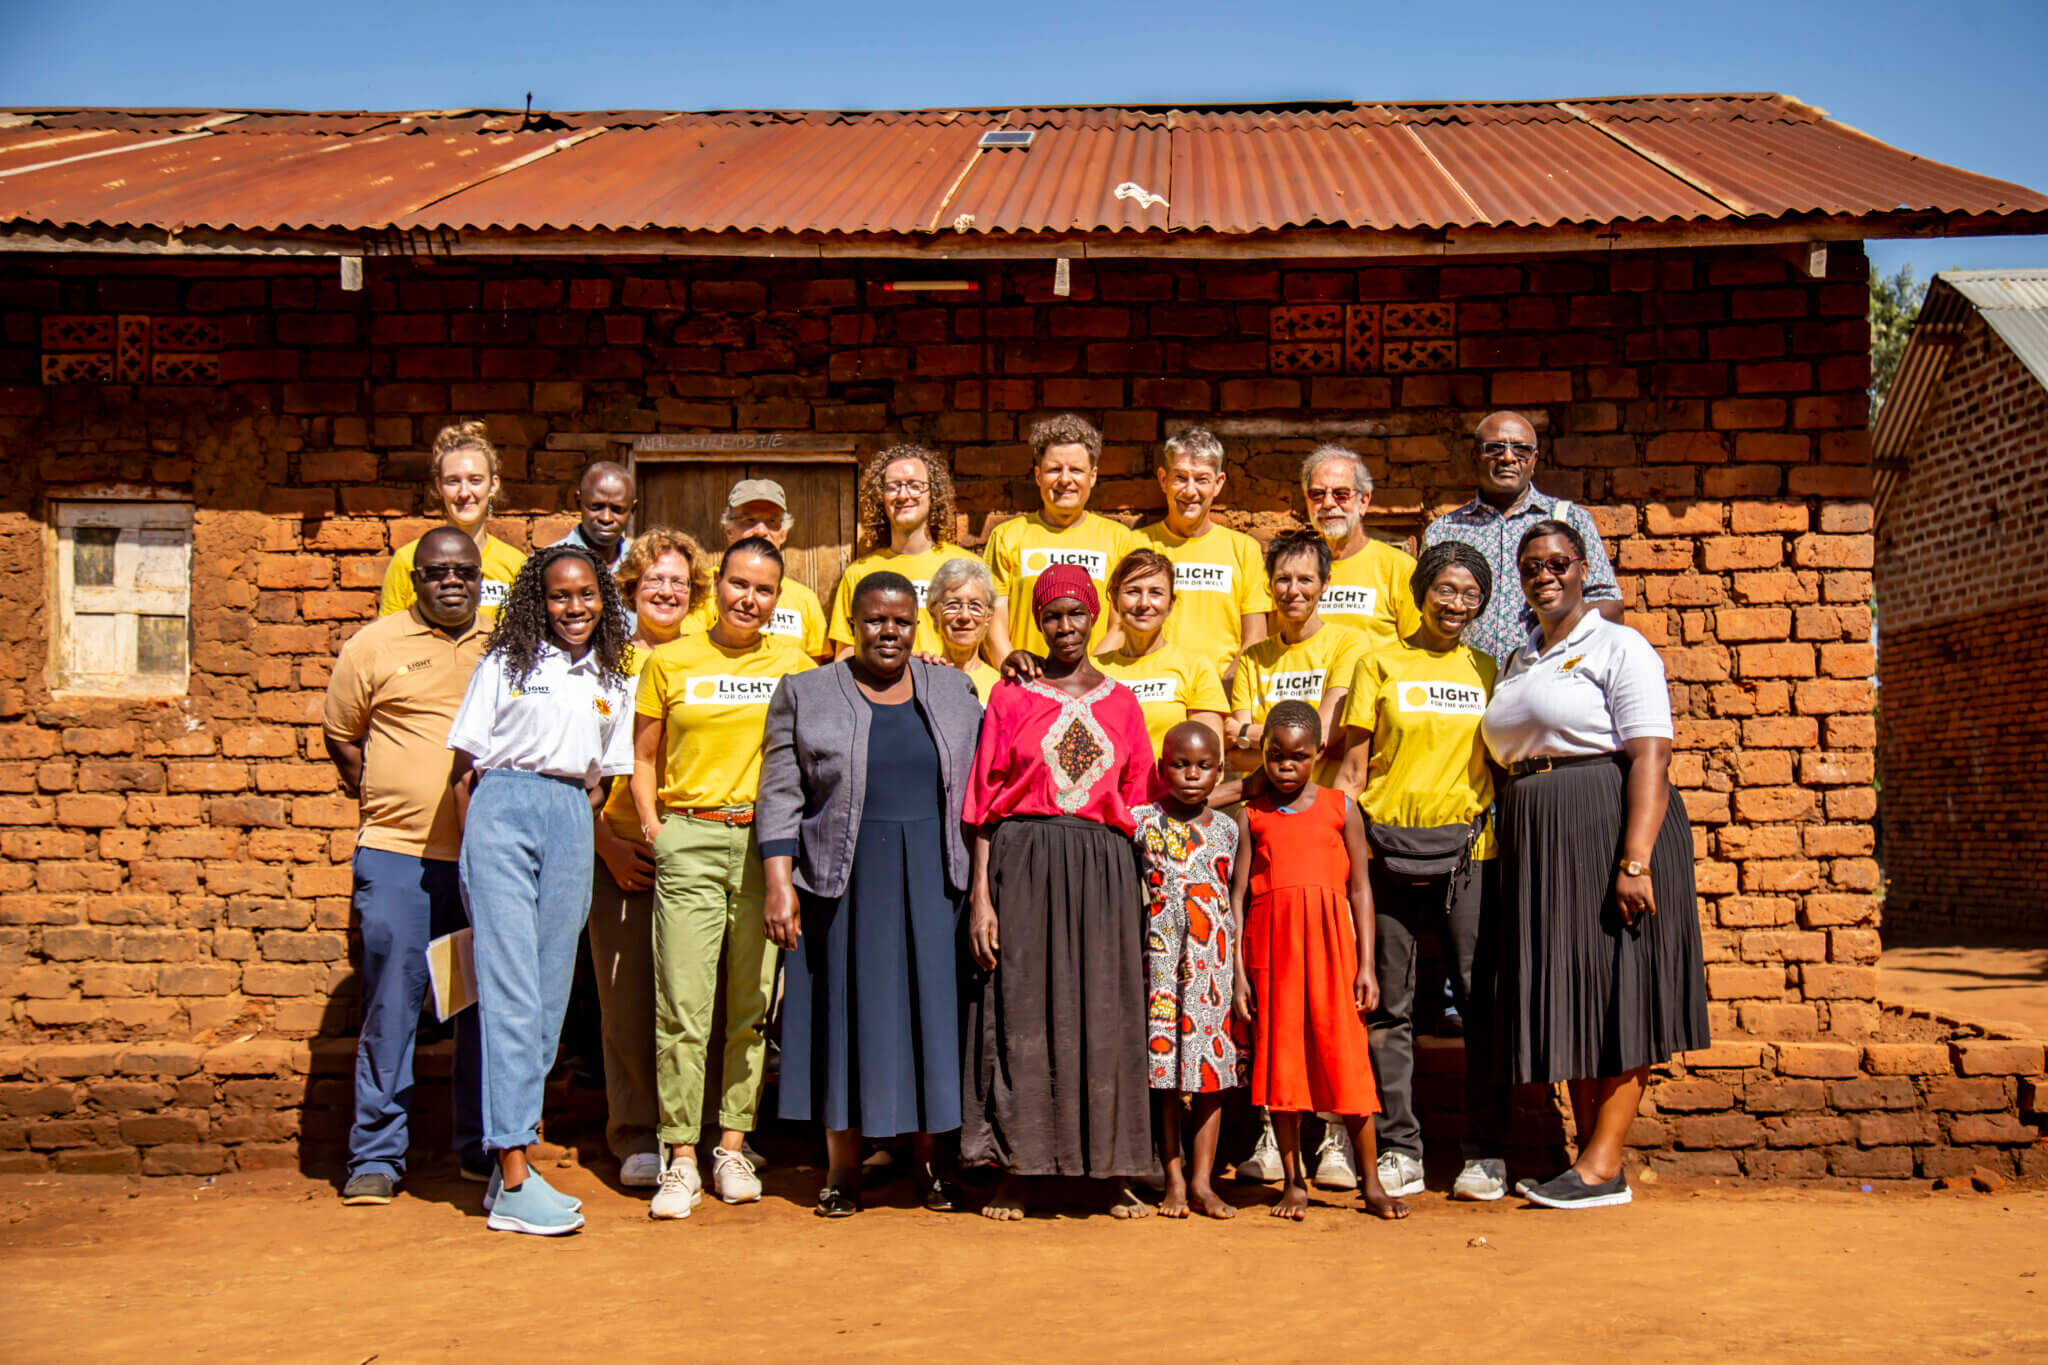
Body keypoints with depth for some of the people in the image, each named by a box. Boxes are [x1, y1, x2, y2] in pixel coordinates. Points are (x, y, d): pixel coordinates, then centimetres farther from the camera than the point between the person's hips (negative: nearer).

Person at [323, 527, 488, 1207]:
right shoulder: (373, 645, 4)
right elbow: (340, 736, 11)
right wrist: (384, 802, 5)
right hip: (397, 854, -2)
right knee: (392, 1003, -2)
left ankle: (483, 1148, 21)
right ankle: (376, 1156, 9)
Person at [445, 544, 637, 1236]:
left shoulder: (612, 684, 17)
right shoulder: (506, 665, 6)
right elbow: (465, 765, 5)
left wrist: (579, 837, 10)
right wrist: (473, 852, 3)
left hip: (571, 824, 4)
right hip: (504, 810, -4)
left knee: (550, 995, 3)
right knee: (510, 991, -10)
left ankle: (508, 1165, 13)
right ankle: (514, 1184, -11)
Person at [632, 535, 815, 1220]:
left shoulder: (793, 662, 10)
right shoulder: (670, 661, 8)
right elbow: (643, 759, 12)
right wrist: (653, 829, -1)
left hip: (766, 843, 1)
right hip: (689, 840, -1)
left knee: (752, 1005, 5)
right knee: (682, 1005, -5)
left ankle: (733, 1149, 14)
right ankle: (680, 1159, 2)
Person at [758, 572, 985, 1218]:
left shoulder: (954, 690, 11)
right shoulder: (806, 694, 4)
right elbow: (780, 796, -1)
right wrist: (779, 884, -8)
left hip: (933, 877, 2)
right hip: (844, 876, -1)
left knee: (932, 1004, 4)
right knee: (848, 1007, 3)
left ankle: (929, 1158, 17)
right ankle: (843, 1165, 14)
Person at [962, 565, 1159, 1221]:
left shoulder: (1121, 703, 12)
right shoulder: (1010, 695, 5)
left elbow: (1138, 804, 11)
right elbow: (984, 803, 1)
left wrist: (1137, 894, 2)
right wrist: (980, 896, -7)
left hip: (1103, 869, 2)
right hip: (1023, 865, -2)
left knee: (1104, 1013, 3)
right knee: (1021, 1010, -1)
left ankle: (1115, 1171, 12)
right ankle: (1014, 1173, 8)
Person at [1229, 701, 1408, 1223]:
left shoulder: (1340, 808, 7)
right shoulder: (1251, 816, 7)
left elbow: (1360, 889, 6)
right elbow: (1237, 895, 5)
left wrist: (1366, 965, 1)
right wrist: (1237, 971, -1)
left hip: (1330, 942, -1)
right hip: (1271, 941, 1)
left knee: (1345, 1057, -2)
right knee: (1280, 1056, 5)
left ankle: (1371, 1183, 8)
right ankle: (1293, 1182, 15)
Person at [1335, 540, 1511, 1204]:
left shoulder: (1486, 671, 13)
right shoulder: (1380, 665, 7)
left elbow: (1500, 762, 16)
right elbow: (1353, 765, 4)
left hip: (1469, 849, 1)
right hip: (1389, 845, -1)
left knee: (1482, 1000, 0)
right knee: (1388, 1004, 2)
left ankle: (1484, 1153, 10)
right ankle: (1398, 1148, 12)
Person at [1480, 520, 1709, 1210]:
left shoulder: (1618, 647, -3)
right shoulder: (1518, 662, 19)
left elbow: (1651, 758, -13)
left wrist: (1635, 861, -23)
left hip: (1609, 831, -7)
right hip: (1539, 843, 7)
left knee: (1617, 993, -4)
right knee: (1569, 1000, 9)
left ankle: (1603, 1166, -2)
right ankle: (1590, 1150, 16)